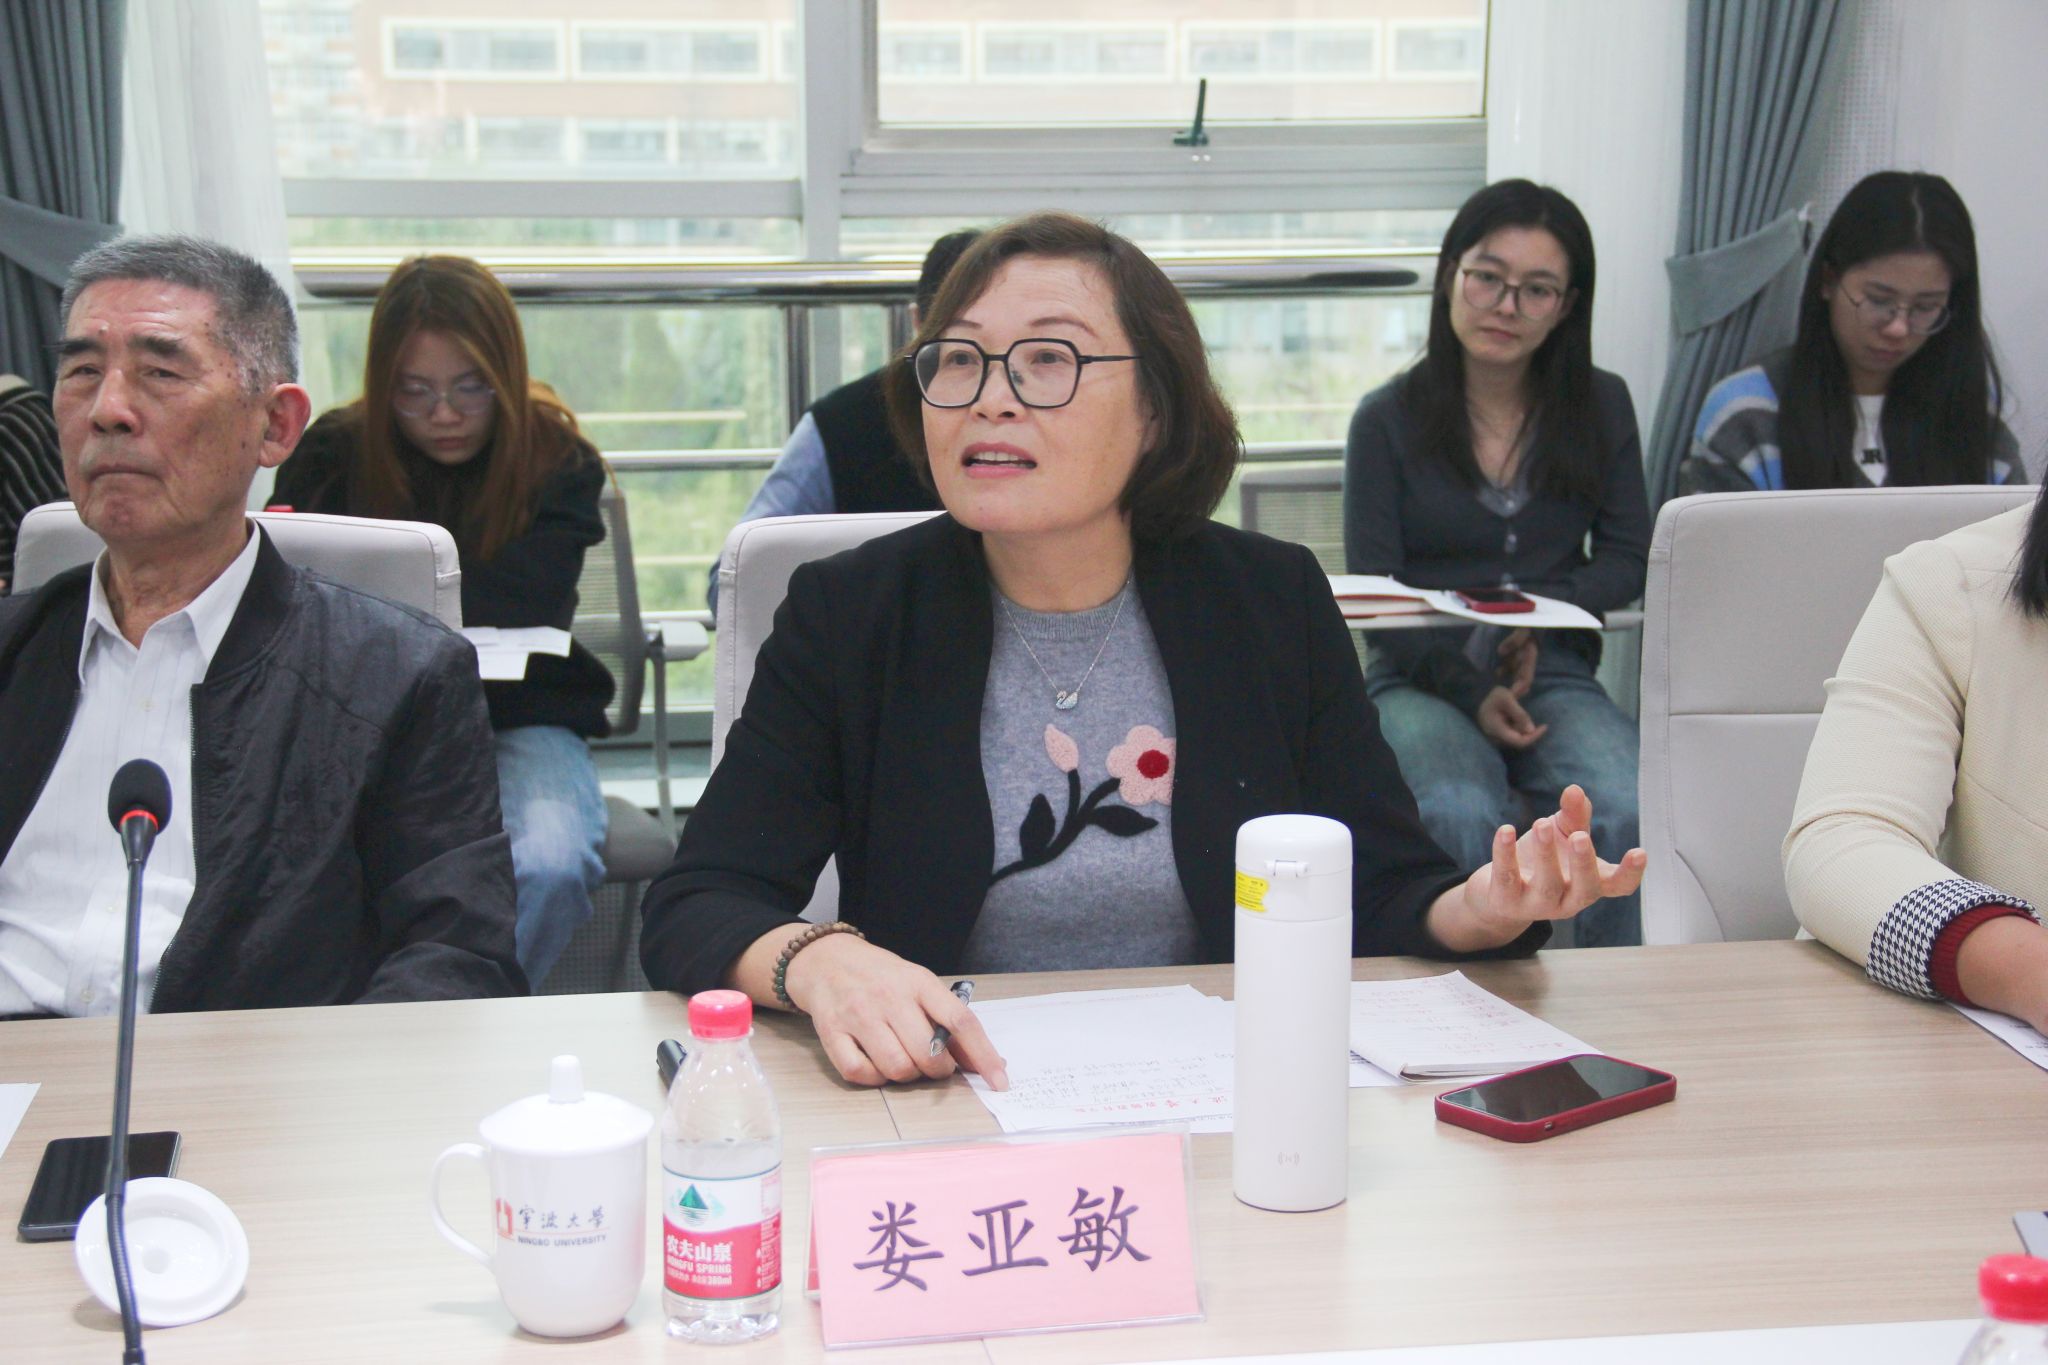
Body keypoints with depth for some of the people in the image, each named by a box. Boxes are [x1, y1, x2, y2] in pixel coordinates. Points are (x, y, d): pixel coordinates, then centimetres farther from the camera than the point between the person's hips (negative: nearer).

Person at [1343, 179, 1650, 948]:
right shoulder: (1388, 420, 2)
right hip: (1421, 681, -2)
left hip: (1553, 674, 2)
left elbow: (1626, 562, 10)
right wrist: (1471, 694, -14)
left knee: (1630, 811, -30)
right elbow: (1373, 599, -1)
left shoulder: (1602, 409, 10)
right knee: (1462, 816, -35)